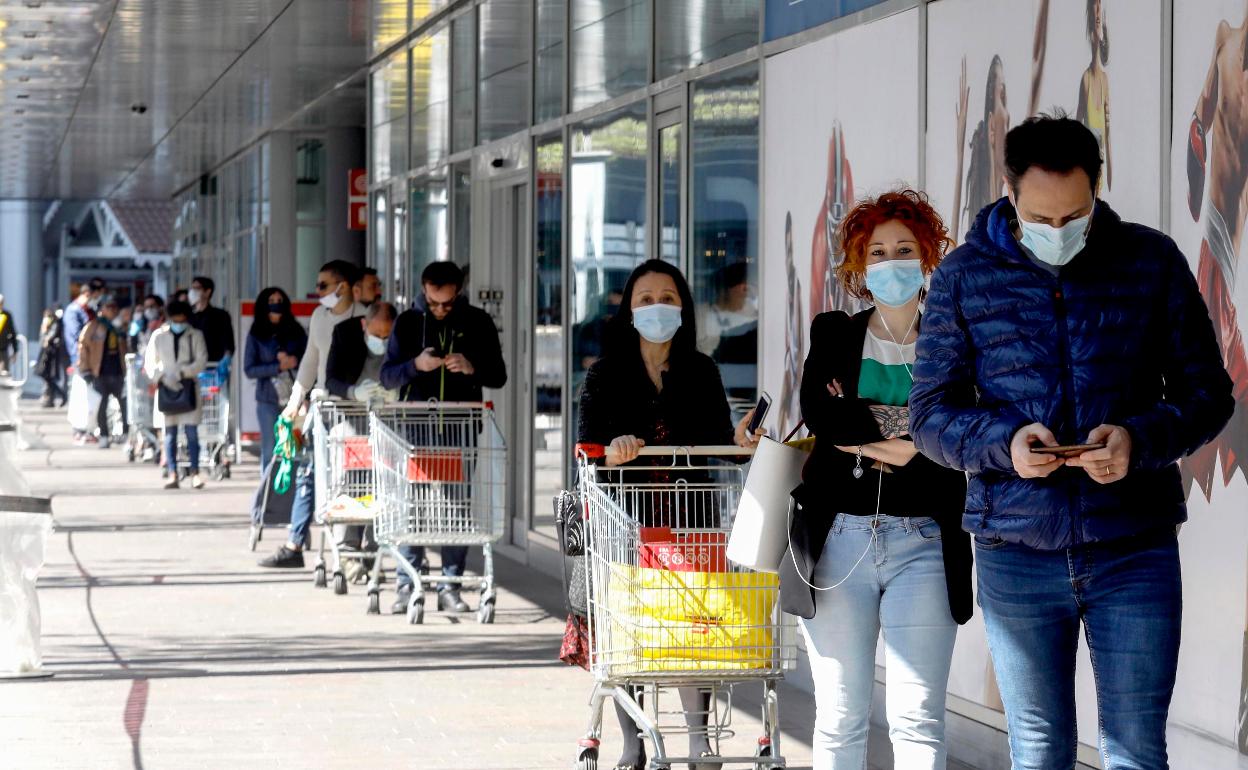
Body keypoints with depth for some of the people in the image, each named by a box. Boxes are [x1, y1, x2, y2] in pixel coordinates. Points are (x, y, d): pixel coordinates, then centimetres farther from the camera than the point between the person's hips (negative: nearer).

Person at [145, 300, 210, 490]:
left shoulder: (195, 335, 4)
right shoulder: (159, 336, 5)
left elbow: (201, 361, -3)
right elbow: (150, 363, 5)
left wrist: (181, 373, -17)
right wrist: (163, 377, -13)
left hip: (188, 387, -1)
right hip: (166, 389, 1)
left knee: (191, 431, -7)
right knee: (170, 433, 1)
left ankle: (195, 473, -5)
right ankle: (172, 474, 1)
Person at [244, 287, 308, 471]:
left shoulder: (296, 331, 8)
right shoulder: (256, 335, 5)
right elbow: (249, 370, -1)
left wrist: (293, 361, -15)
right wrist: (279, 366, -10)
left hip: (295, 399, 0)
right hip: (269, 401, 0)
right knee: (270, 451, 1)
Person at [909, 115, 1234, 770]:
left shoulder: (1152, 261, 1)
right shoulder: (964, 276, 2)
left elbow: (1209, 393, 4)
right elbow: (930, 414, 4)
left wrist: (1141, 438, -17)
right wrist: (1003, 443, -16)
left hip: (1134, 550, 0)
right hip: (1015, 553, 1)